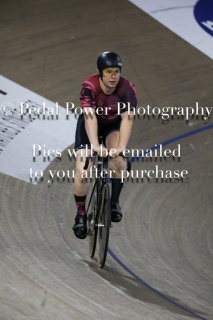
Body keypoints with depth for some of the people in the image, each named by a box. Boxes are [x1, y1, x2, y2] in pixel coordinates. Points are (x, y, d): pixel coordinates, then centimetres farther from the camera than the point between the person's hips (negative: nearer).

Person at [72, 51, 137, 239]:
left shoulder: (127, 89, -28)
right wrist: (95, 145, -55)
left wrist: (121, 146, -50)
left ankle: (114, 202, -8)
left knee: (118, 161, -28)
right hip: (89, 126, -1)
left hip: (113, 126, 1)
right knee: (82, 172, -13)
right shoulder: (89, 86, -32)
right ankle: (81, 214, 6)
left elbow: (127, 118, -36)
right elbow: (90, 117, -41)